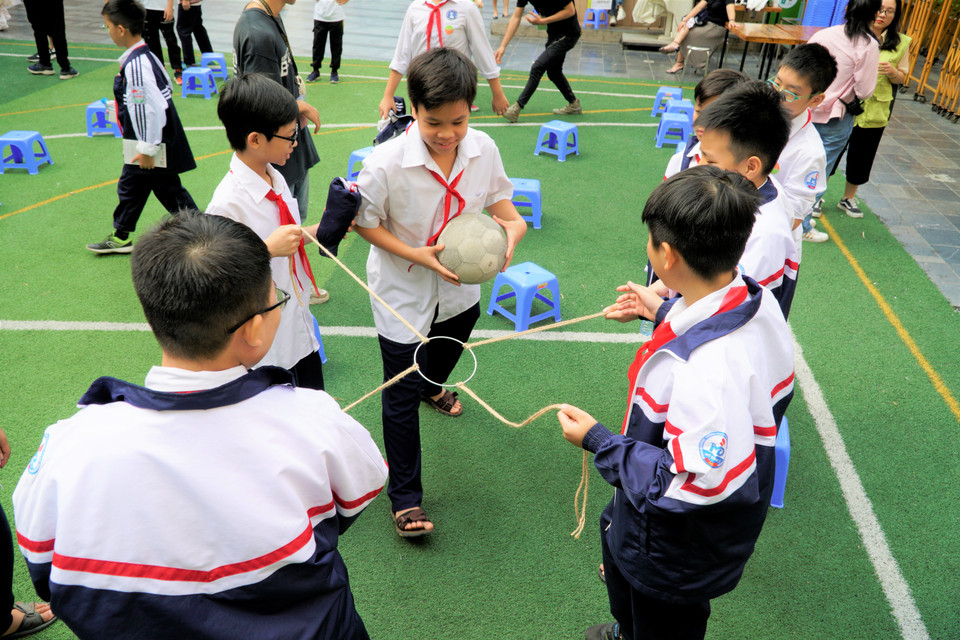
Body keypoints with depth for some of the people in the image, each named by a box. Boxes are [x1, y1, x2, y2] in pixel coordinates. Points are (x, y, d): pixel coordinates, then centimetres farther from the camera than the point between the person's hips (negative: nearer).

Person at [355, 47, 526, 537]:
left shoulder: (483, 149, -15)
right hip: (403, 294, -5)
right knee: (401, 396, 2)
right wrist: (418, 255, -26)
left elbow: (499, 198, 0)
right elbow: (366, 223, -15)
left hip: (459, 286, 5)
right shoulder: (387, 162, -28)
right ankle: (404, 496, 19)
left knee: (448, 349, 34)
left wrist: (513, 225, -23)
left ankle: (432, 387, 72)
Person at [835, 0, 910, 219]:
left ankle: (848, 198, 30)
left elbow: (902, 78, 8)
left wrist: (892, 72, -13)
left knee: (863, 154, 11)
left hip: (876, 109, 2)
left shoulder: (900, 43, 2)